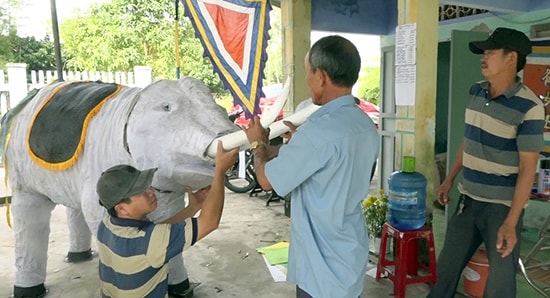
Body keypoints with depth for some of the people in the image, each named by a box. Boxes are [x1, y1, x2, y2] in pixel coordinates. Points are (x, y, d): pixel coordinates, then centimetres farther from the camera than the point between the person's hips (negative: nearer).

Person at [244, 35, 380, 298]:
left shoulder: (319, 131, -27)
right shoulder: (366, 125, 0)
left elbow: (267, 179, -15)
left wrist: (258, 143, 2)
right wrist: (297, 140, 15)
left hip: (323, 266, -8)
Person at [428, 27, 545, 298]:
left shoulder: (529, 107, -17)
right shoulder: (476, 91, 3)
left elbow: (527, 168, -17)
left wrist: (511, 222, -21)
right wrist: (449, 180, 16)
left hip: (502, 205, -6)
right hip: (468, 199, 6)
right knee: (447, 266, 17)